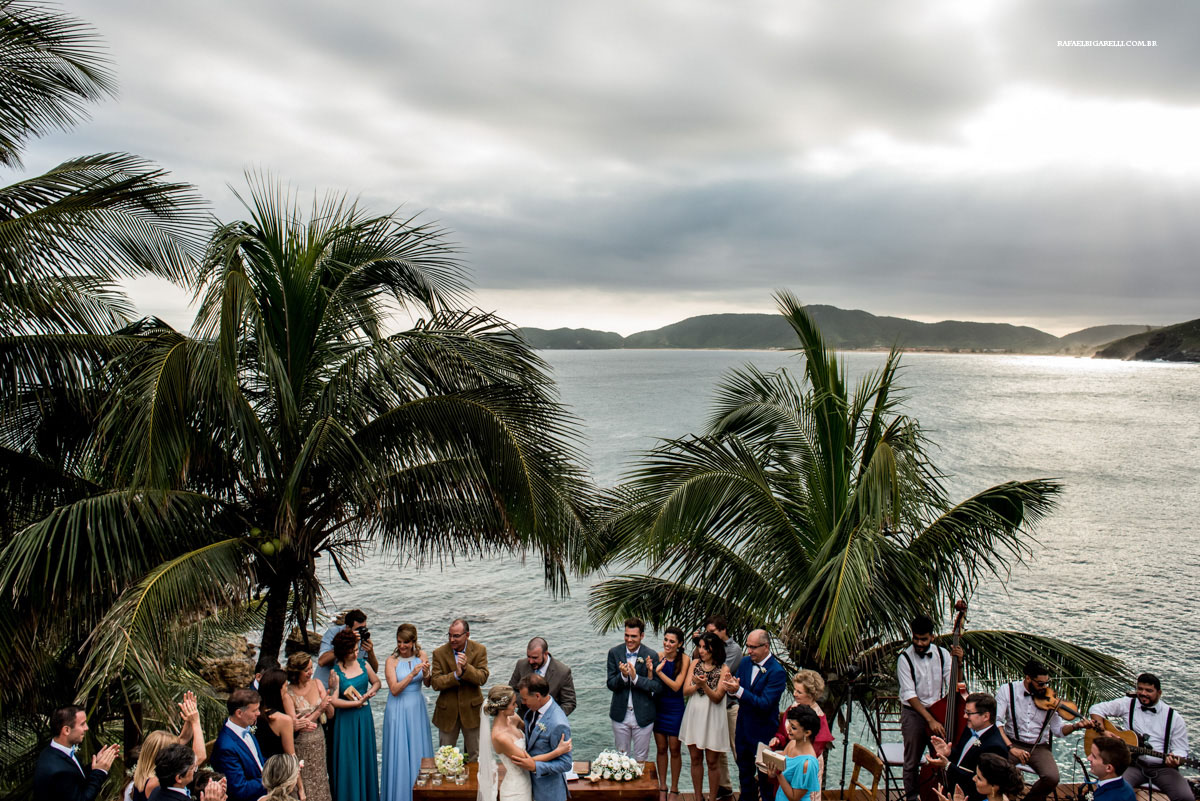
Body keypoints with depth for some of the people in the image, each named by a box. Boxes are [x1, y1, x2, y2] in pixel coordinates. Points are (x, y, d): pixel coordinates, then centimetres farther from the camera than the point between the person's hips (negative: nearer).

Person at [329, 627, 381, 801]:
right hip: (346, 720, -4)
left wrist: (370, 692, -6)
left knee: (366, 757, 12)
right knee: (348, 760, 3)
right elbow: (334, 700, -19)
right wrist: (357, 703, -19)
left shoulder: (363, 664, 1)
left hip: (365, 717, 4)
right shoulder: (336, 672, -12)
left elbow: (376, 682, 14)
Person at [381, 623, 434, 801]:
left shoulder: (421, 655, -2)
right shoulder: (391, 661, -12)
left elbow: (427, 684, 6)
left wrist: (426, 674, -16)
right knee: (400, 753, 2)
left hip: (417, 707, 3)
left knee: (419, 749, 12)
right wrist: (412, 674, -27)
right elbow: (394, 689, -17)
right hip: (398, 709, -3)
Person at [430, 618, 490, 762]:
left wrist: (466, 668, -32)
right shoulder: (439, 653, -10)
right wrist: (456, 675, -30)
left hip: (471, 710, 0)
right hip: (447, 711, 0)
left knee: (474, 756, 14)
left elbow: (483, 678, -16)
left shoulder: (479, 650, -9)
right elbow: (435, 683, -15)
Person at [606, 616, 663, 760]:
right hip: (620, 714, 2)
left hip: (643, 716, -2)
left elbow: (658, 687, -13)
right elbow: (611, 684, -5)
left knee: (641, 759, 12)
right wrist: (623, 676, -26)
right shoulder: (614, 653, -5)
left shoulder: (651, 656, -11)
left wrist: (635, 677, -27)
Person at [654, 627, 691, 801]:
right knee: (661, 748, 11)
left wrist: (659, 672, -24)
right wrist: (651, 670, -20)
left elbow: (676, 686, -18)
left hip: (675, 707, -2)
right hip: (658, 706, 2)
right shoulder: (658, 656, -5)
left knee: (674, 749, 6)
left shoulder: (684, 659, -12)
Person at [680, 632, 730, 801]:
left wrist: (704, 685, -28)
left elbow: (717, 697, -13)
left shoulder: (723, 669, -8)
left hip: (712, 718, -4)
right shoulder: (695, 663, 5)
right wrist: (696, 685, -18)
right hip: (694, 715, 4)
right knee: (695, 759, 11)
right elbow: (685, 691, 1)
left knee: (711, 762, 4)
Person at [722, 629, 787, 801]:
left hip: (763, 732, -6)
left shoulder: (777, 672, -21)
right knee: (744, 770, 22)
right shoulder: (745, 662, 0)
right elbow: (736, 688, 3)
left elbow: (765, 703, -27)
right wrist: (731, 686, -22)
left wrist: (739, 690, -36)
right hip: (743, 727, 6)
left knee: (765, 776, 9)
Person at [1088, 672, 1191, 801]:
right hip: (1133, 764, -1)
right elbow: (1096, 709, 8)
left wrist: (1175, 760, -17)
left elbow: (1180, 749, 6)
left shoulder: (1174, 717, 4)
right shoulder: (1127, 705, 5)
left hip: (1162, 767, 1)